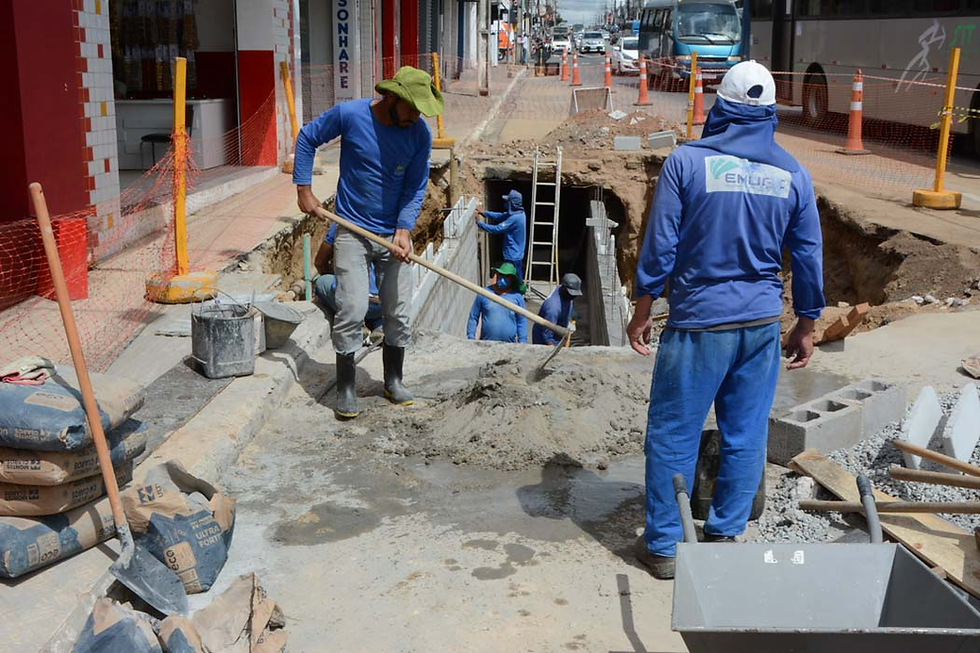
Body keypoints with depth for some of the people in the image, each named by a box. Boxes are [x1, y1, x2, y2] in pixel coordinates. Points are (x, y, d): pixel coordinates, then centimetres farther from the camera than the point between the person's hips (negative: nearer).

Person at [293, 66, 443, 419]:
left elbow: (415, 188, -4)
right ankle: (346, 388, 7)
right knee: (351, 311, -7)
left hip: (393, 234, 3)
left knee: (398, 313, 7)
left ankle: (393, 382, 25)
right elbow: (307, 138, 2)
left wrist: (404, 230, -17)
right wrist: (304, 190, -1)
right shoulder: (349, 114, -14)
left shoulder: (420, 134, -8)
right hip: (352, 232, -3)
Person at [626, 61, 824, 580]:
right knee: (746, 435, 13)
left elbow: (660, 244, -7)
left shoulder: (687, 161, -7)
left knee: (672, 434, 6)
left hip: (699, 322, -3)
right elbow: (808, 256, 8)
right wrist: (806, 325, 18)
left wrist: (642, 312, 2)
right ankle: (724, 536, 24)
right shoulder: (792, 173, 3)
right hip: (762, 323, 4)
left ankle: (663, 546, 13)